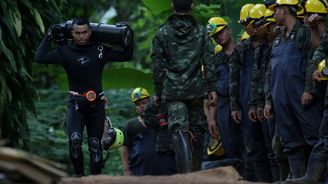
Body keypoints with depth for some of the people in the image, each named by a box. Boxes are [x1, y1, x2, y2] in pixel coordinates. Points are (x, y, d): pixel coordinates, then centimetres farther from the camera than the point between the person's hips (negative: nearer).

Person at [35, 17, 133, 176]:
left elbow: (126, 55, 7)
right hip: (76, 103, -1)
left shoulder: (100, 50, 3)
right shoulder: (65, 51, -1)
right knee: (74, 139, -20)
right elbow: (40, 57, -10)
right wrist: (49, 37, -5)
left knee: (95, 143, 4)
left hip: (96, 103, 2)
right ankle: (79, 174, -5)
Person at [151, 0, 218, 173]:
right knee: (197, 132, 13)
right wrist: (212, 88, 3)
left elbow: (157, 65, 2)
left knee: (180, 131, -10)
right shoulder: (201, 32, 5)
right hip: (196, 90, 2)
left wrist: (158, 92, 8)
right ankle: (196, 173, 19)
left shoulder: (162, 33, 1)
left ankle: (186, 172, -27)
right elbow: (209, 62, 1)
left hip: (173, 91, -1)